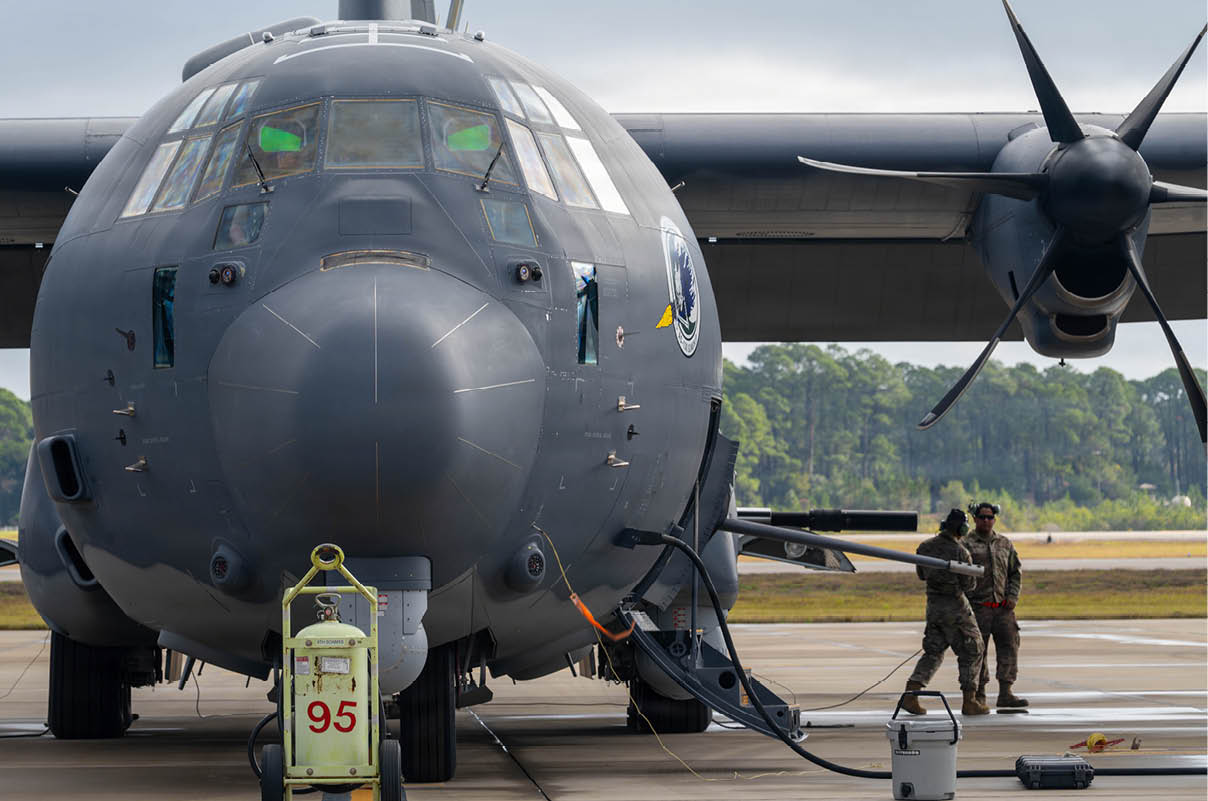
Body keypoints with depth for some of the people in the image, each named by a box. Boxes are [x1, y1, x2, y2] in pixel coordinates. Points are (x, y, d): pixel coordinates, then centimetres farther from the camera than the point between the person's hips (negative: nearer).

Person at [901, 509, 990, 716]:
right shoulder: (960, 552, -17)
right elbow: (969, 584, -12)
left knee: (933, 652, 14)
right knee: (971, 652, 7)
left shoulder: (925, 547, 1)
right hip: (955, 606, -6)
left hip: (933, 605, 6)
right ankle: (969, 702, 6)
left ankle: (910, 695, 0)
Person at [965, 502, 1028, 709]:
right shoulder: (966, 544, 0)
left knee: (1009, 646, -5)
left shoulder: (1005, 544, 14)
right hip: (978, 607, -4)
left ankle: (1005, 694, -4)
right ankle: (979, 696, 8)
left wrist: (1013, 596, 3)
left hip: (1003, 607, 4)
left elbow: (1015, 572, 19)